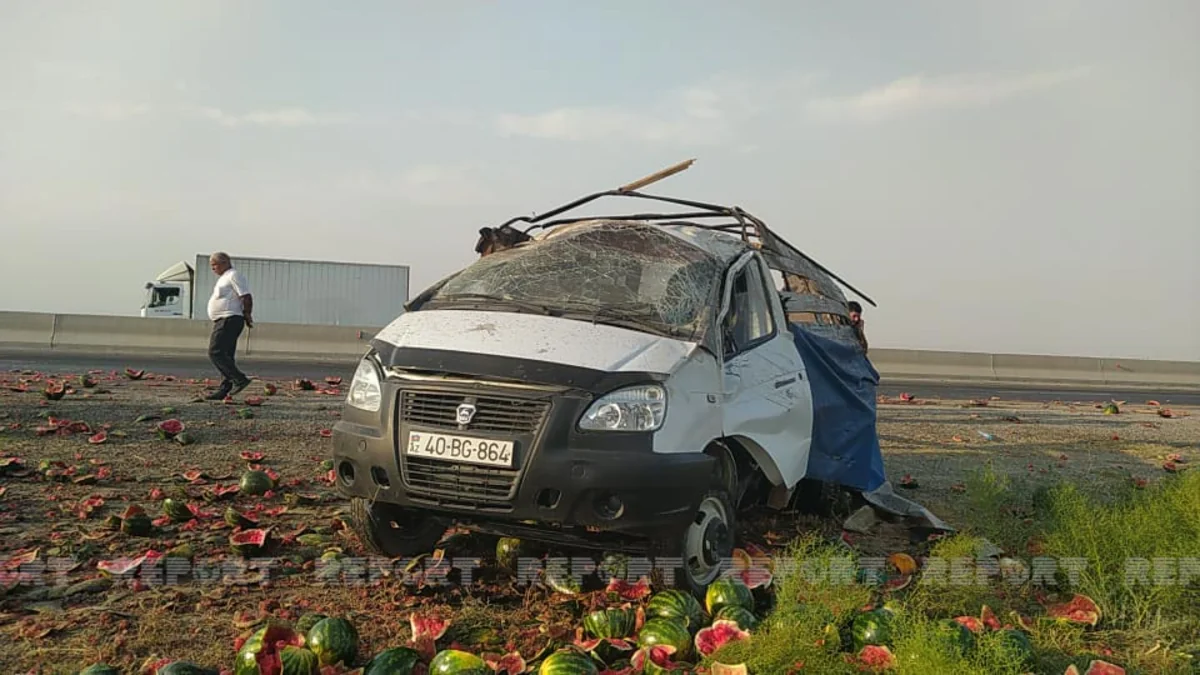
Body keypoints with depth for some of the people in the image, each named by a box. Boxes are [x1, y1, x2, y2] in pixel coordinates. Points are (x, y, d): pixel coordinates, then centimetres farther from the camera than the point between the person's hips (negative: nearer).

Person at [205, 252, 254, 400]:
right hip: (223, 321, 11)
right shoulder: (224, 278, 24)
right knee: (225, 355, 8)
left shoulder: (234, 275, -8)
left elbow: (246, 297, -16)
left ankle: (240, 379, -17)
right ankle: (224, 389, 9)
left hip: (229, 320, -11)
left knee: (215, 353, -16)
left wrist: (247, 316, -12)